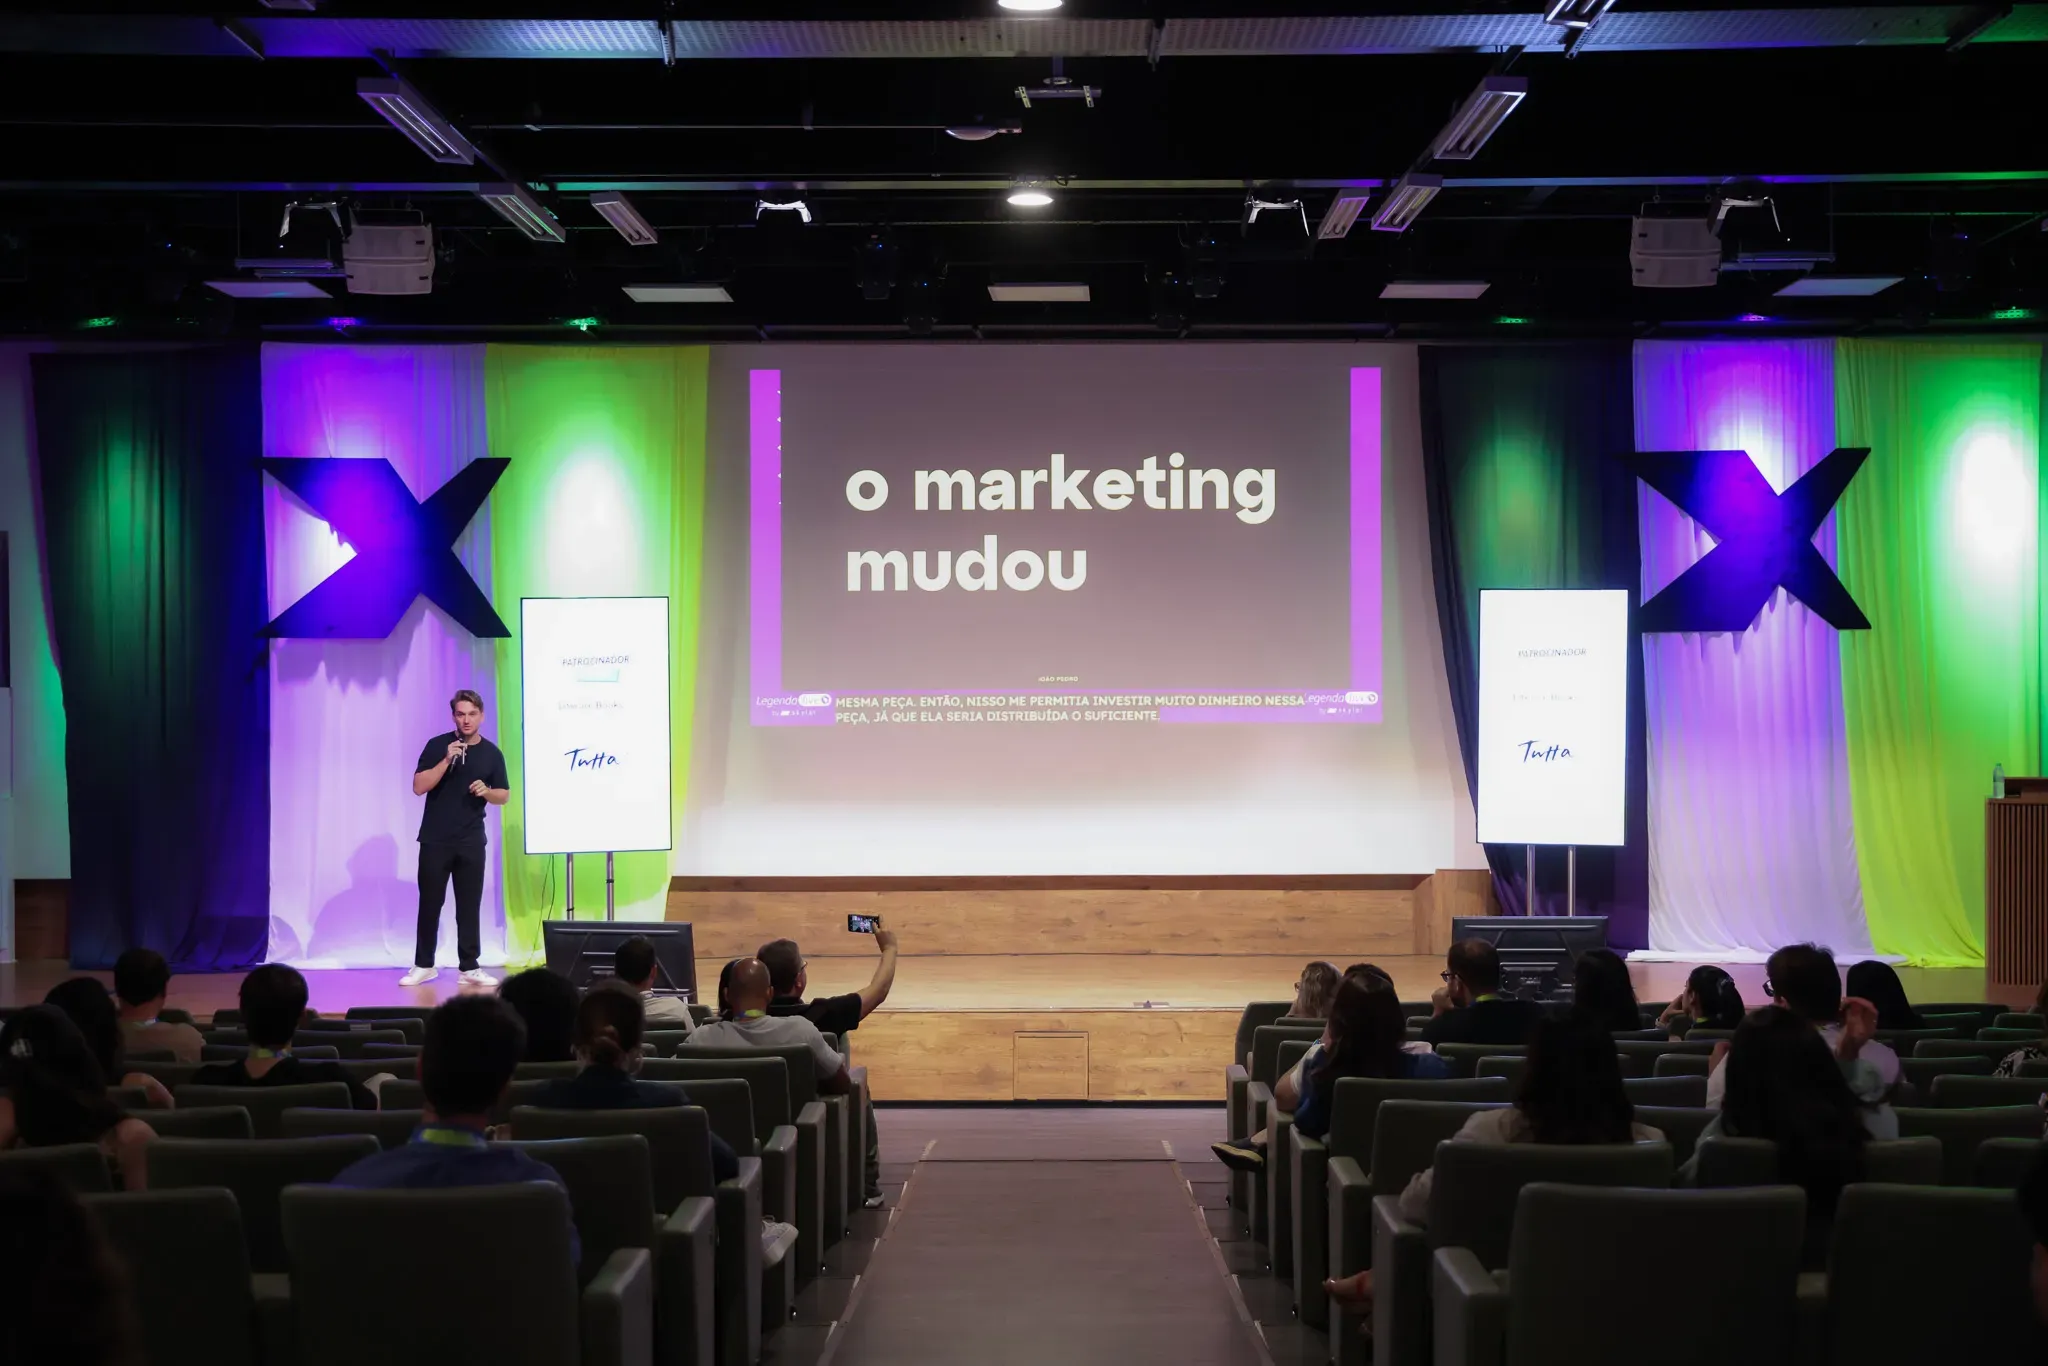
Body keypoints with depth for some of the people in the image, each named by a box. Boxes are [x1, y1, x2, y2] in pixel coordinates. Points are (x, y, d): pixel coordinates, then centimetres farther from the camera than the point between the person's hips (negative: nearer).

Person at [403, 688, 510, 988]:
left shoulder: (492, 753, 5)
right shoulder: (437, 746, -2)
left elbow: (504, 795, 10)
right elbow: (419, 787, -9)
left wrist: (487, 791, -12)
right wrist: (447, 760, -19)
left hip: (471, 841, 2)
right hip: (435, 839, -1)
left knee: (470, 905, 2)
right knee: (430, 903, 3)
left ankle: (470, 967, 8)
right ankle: (423, 965, 13)